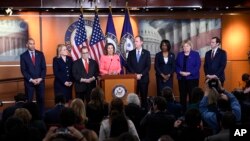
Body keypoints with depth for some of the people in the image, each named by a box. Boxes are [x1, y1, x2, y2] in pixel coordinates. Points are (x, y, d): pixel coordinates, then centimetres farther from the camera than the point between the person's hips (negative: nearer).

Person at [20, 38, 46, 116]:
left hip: (40, 81, 2)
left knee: (41, 100, 6)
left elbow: (44, 68, 3)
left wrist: (41, 78, -9)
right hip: (29, 82, -2)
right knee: (28, 101, 1)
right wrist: (31, 80, -13)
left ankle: (41, 116, 14)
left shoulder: (40, 54, 5)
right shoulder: (23, 56, 0)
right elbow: (23, 70, -4)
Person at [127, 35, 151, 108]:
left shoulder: (146, 53, 4)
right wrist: (134, 74, -9)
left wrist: (141, 75, -11)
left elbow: (148, 66, -1)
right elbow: (128, 65, 3)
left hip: (144, 78, -1)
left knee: (144, 96, 2)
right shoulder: (131, 53, 8)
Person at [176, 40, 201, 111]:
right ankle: (183, 110, 11)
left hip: (192, 78, -3)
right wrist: (180, 72, -9)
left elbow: (197, 66, -6)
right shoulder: (179, 54, 13)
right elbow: (176, 65, 10)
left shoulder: (195, 54, 2)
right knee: (182, 96, 4)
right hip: (181, 78, 3)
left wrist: (189, 73, -15)